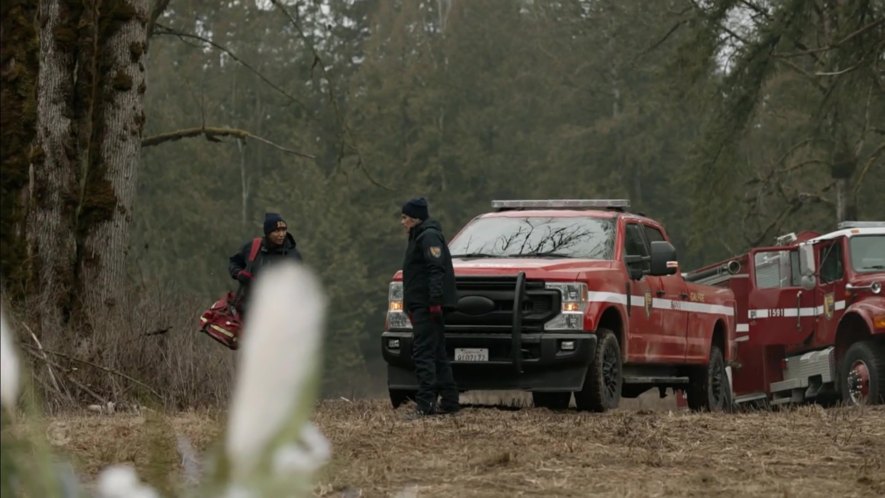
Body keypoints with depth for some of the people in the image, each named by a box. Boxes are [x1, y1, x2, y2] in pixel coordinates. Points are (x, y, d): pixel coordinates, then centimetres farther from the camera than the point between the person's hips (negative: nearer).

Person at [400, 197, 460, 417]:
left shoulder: (429, 237, -10)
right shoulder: (419, 236, 22)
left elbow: (436, 269, -21)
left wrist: (435, 300, -28)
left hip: (428, 306, -11)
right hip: (422, 305, 11)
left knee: (423, 353, -15)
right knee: (437, 354, 13)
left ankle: (426, 403, -20)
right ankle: (449, 401, 16)